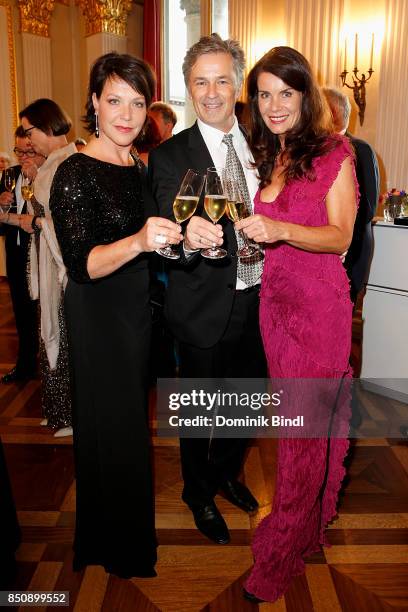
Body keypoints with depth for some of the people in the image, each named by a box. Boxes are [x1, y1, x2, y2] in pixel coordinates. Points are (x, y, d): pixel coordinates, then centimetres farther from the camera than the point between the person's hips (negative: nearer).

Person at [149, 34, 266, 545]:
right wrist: (187, 238, -41)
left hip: (258, 302, 5)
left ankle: (228, 474, 51)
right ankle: (200, 496, 41)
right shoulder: (169, 156, -11)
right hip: (205, 311, -4)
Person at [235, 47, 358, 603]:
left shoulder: (333, 153, -5)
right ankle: (312, 520, 39)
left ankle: (279, 557, 14)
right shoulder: (262, 156, 12)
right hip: (274, 300, 6)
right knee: (296, 417, 17)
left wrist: (280, 229, -28)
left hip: (319, 304, -6)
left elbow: (339, 236, -13)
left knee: (304, 426, 0)